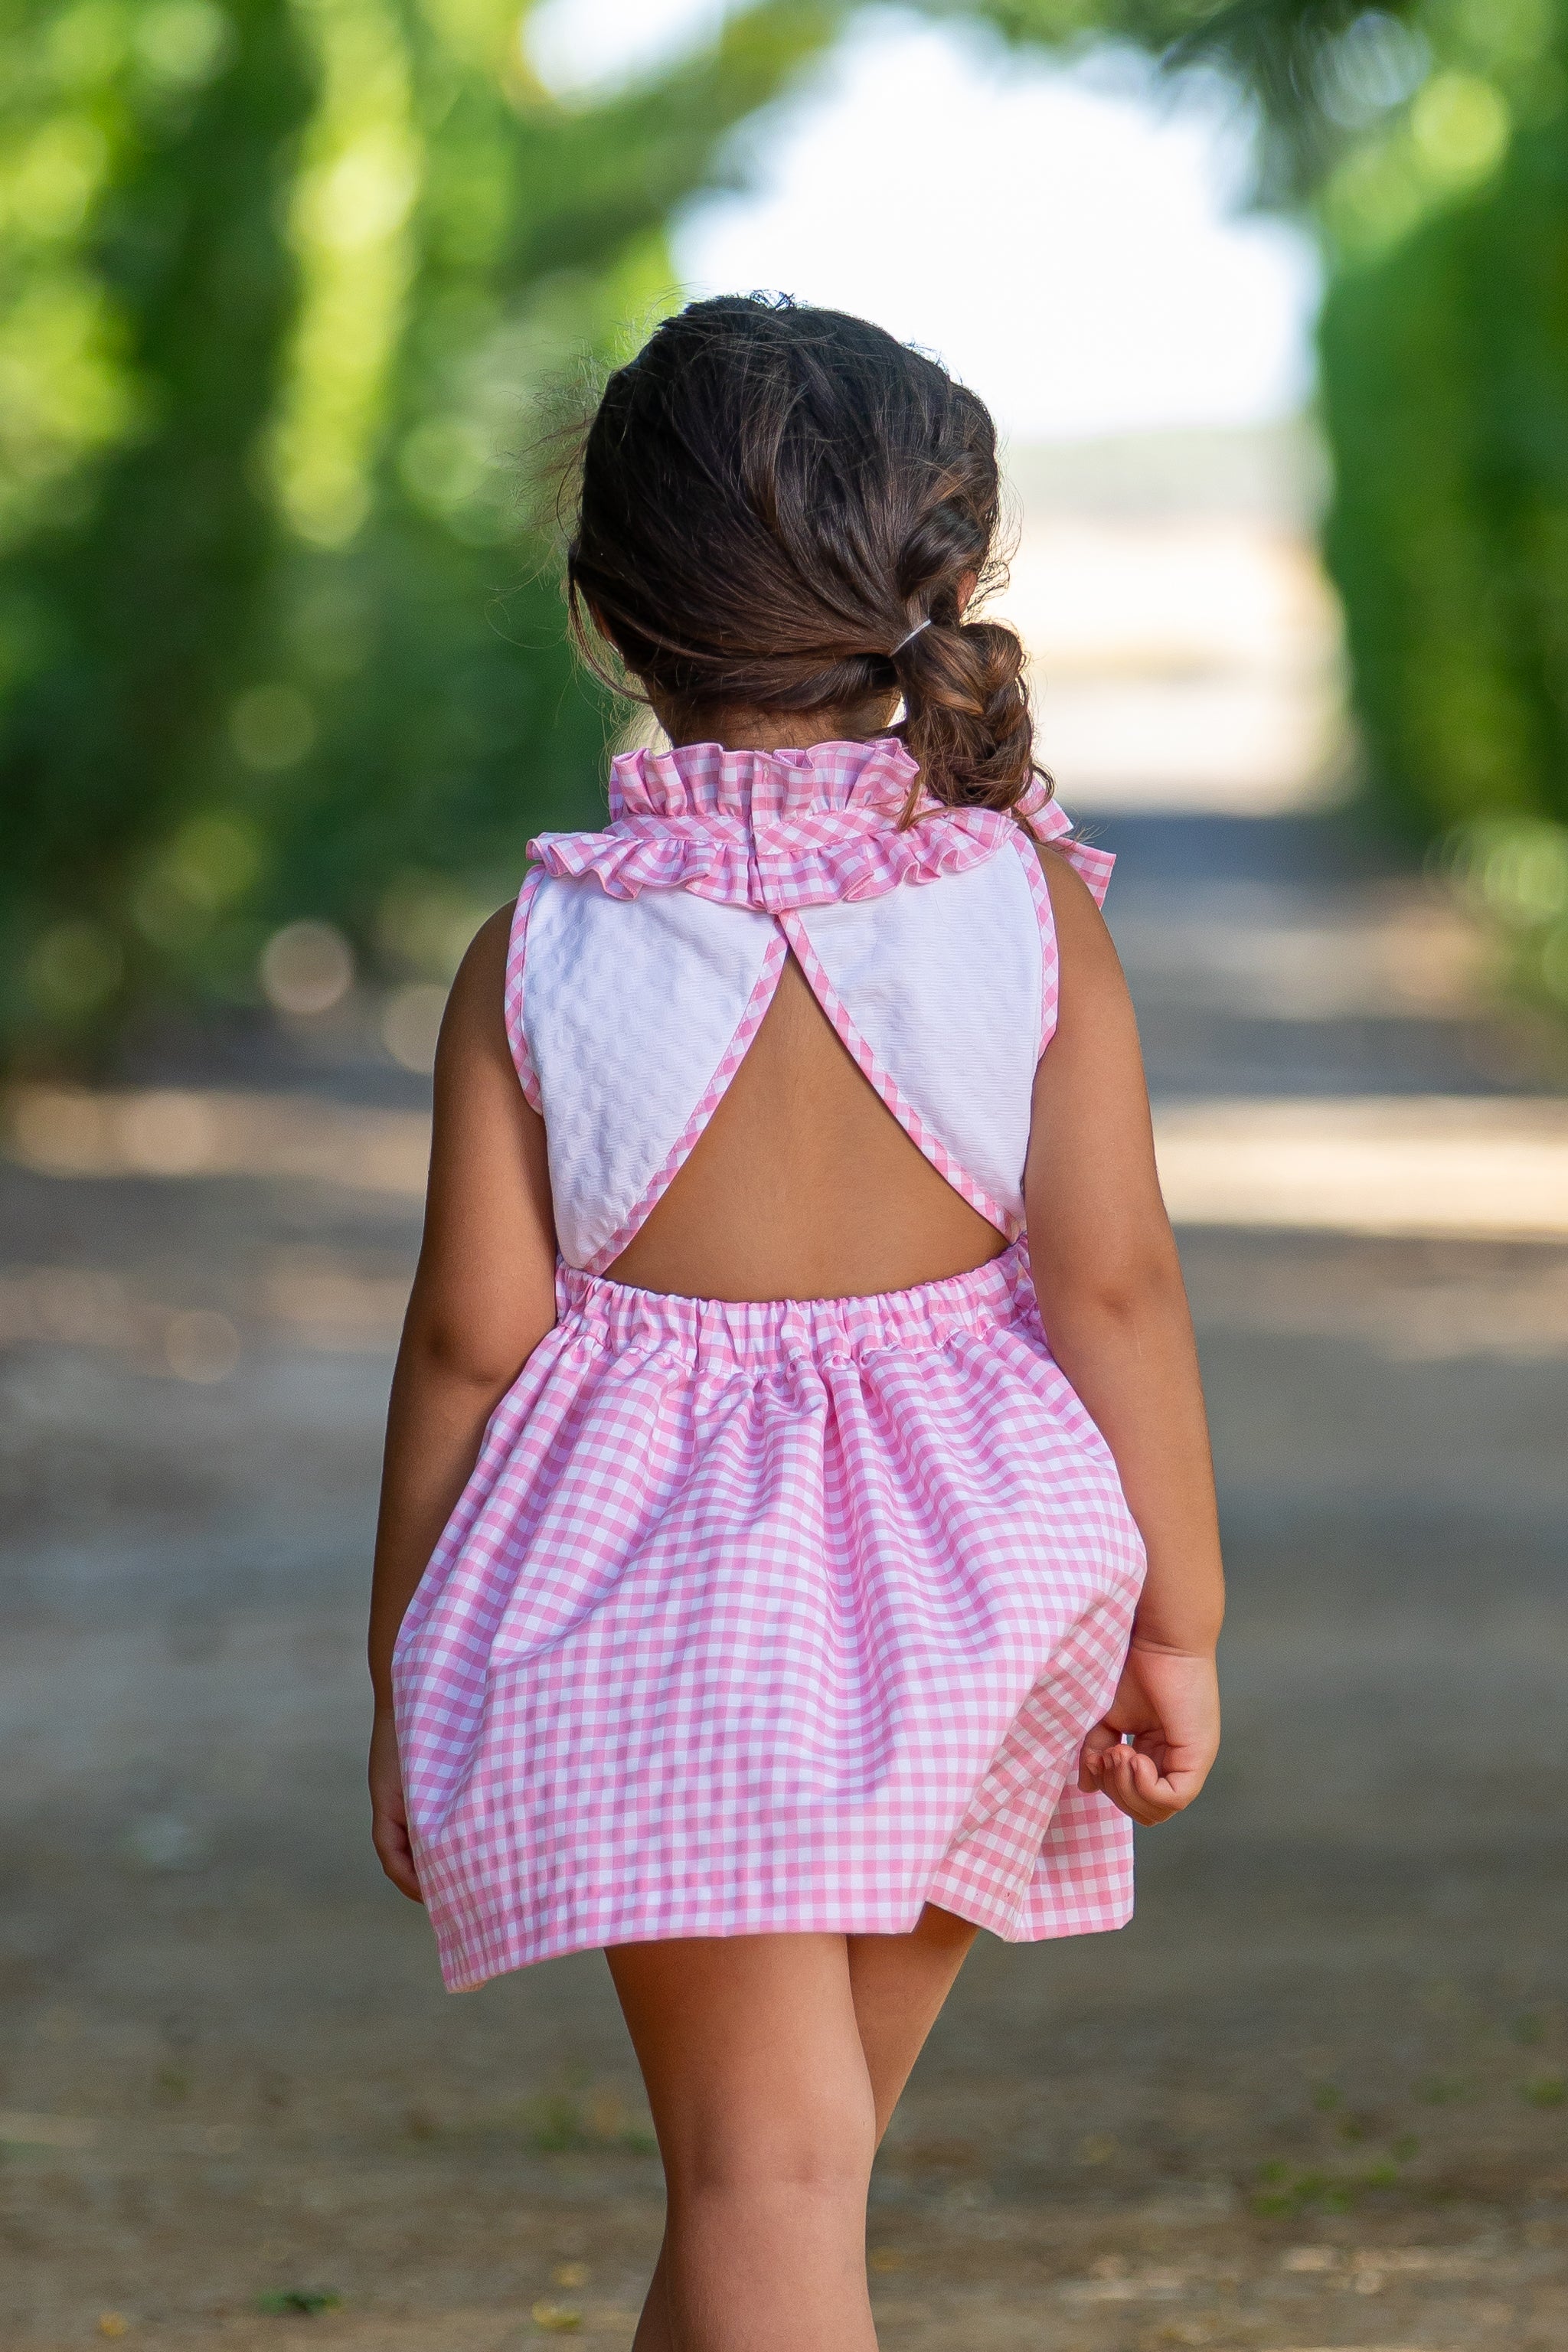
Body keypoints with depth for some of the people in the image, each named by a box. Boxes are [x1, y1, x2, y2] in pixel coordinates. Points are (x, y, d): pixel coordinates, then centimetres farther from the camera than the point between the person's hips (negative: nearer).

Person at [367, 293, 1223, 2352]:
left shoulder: (541, 955, -7)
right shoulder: (1030, 910, -6)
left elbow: (475, 1338, -5)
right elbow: (1115, 1280, -8)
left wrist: (405, 1681, 5)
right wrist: (1179, 1618, 0)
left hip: (647, 1601, -2)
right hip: (959, 1592, 2)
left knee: (764, 2163, -4)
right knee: (815, 2142, 19)